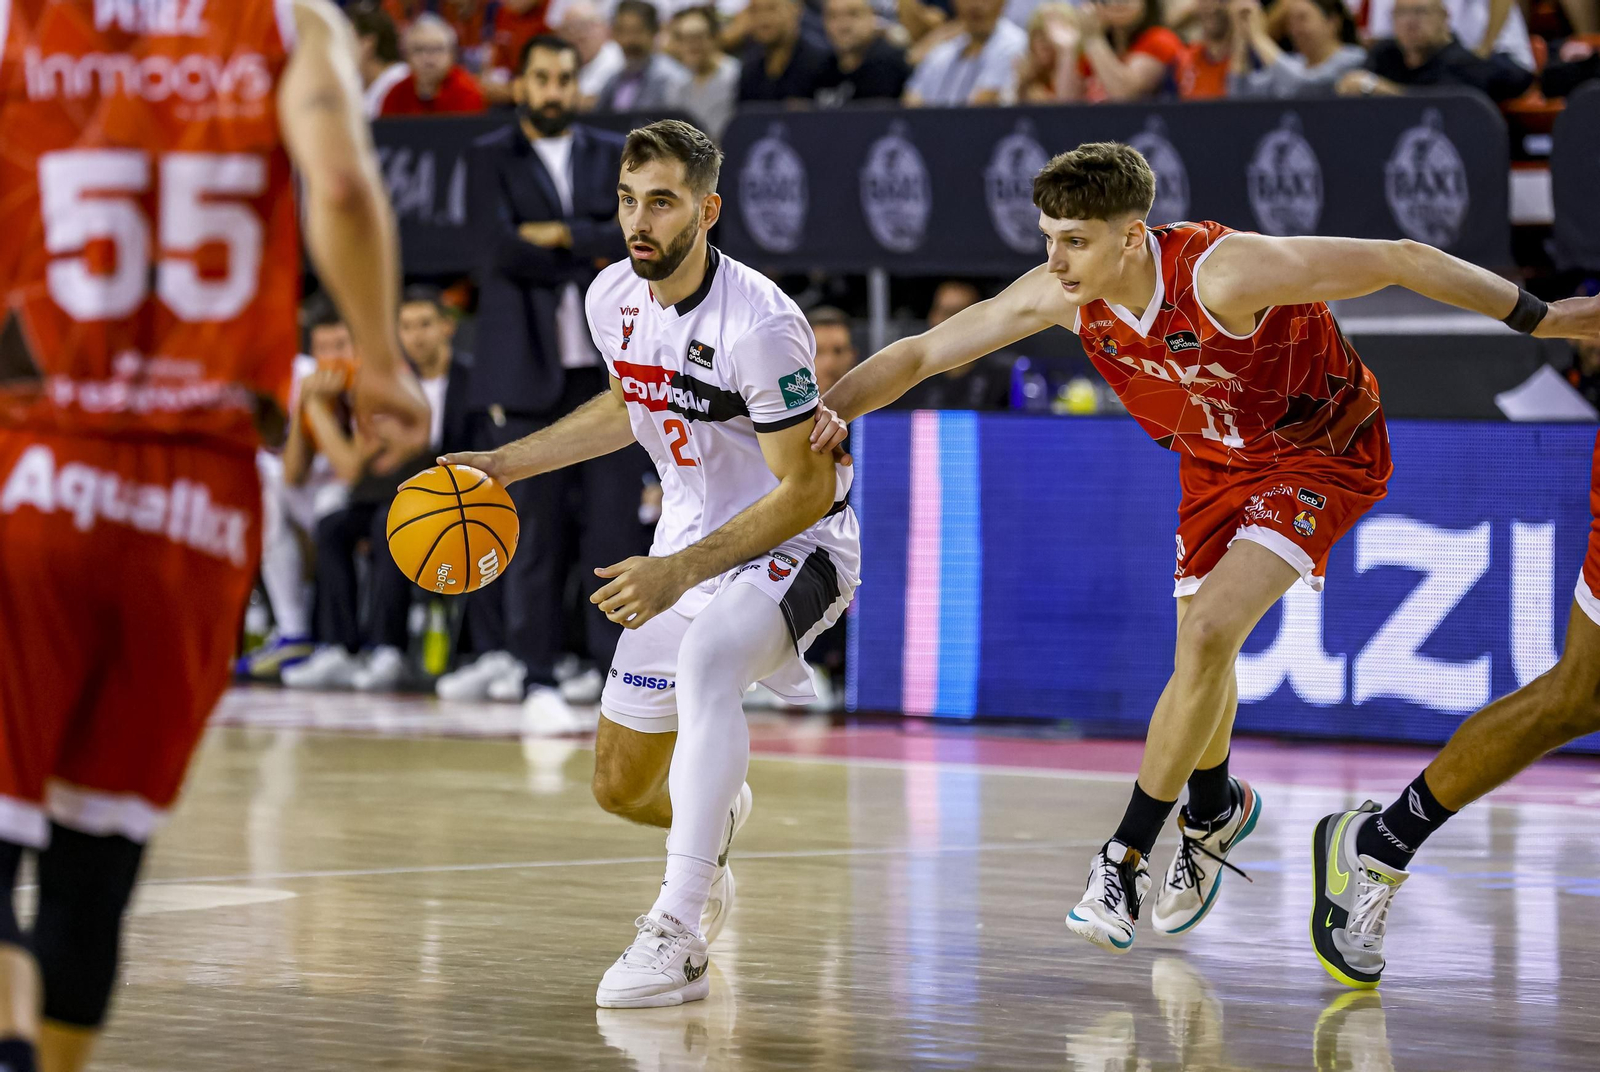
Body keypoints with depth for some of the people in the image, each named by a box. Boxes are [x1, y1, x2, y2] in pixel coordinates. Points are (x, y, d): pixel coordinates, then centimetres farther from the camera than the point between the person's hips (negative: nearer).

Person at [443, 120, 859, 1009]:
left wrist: (682, 570, -30)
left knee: (706, 657, -40)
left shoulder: (760, 324, -27)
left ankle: (678, 935, -41)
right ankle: (716, 814, 51)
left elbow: (807, 487, -24)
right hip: (688, 547, 7)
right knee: (621, 787, 11)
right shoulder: (615, 298, -4)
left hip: (795, 543, -7)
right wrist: (503, 463, 13)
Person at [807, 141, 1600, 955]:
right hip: (1216, 460, 6)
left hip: (1322, 454, -6)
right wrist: (831, 410, -31)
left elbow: (1400, 261, -31)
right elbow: (919, 355, -12)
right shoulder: (1058, 294, -21)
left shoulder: (1224, 273, -38)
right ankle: (1214, 811, 45)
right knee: (1200, 649, 13)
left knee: (1210, 634, -21)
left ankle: (1125, 857, -12)